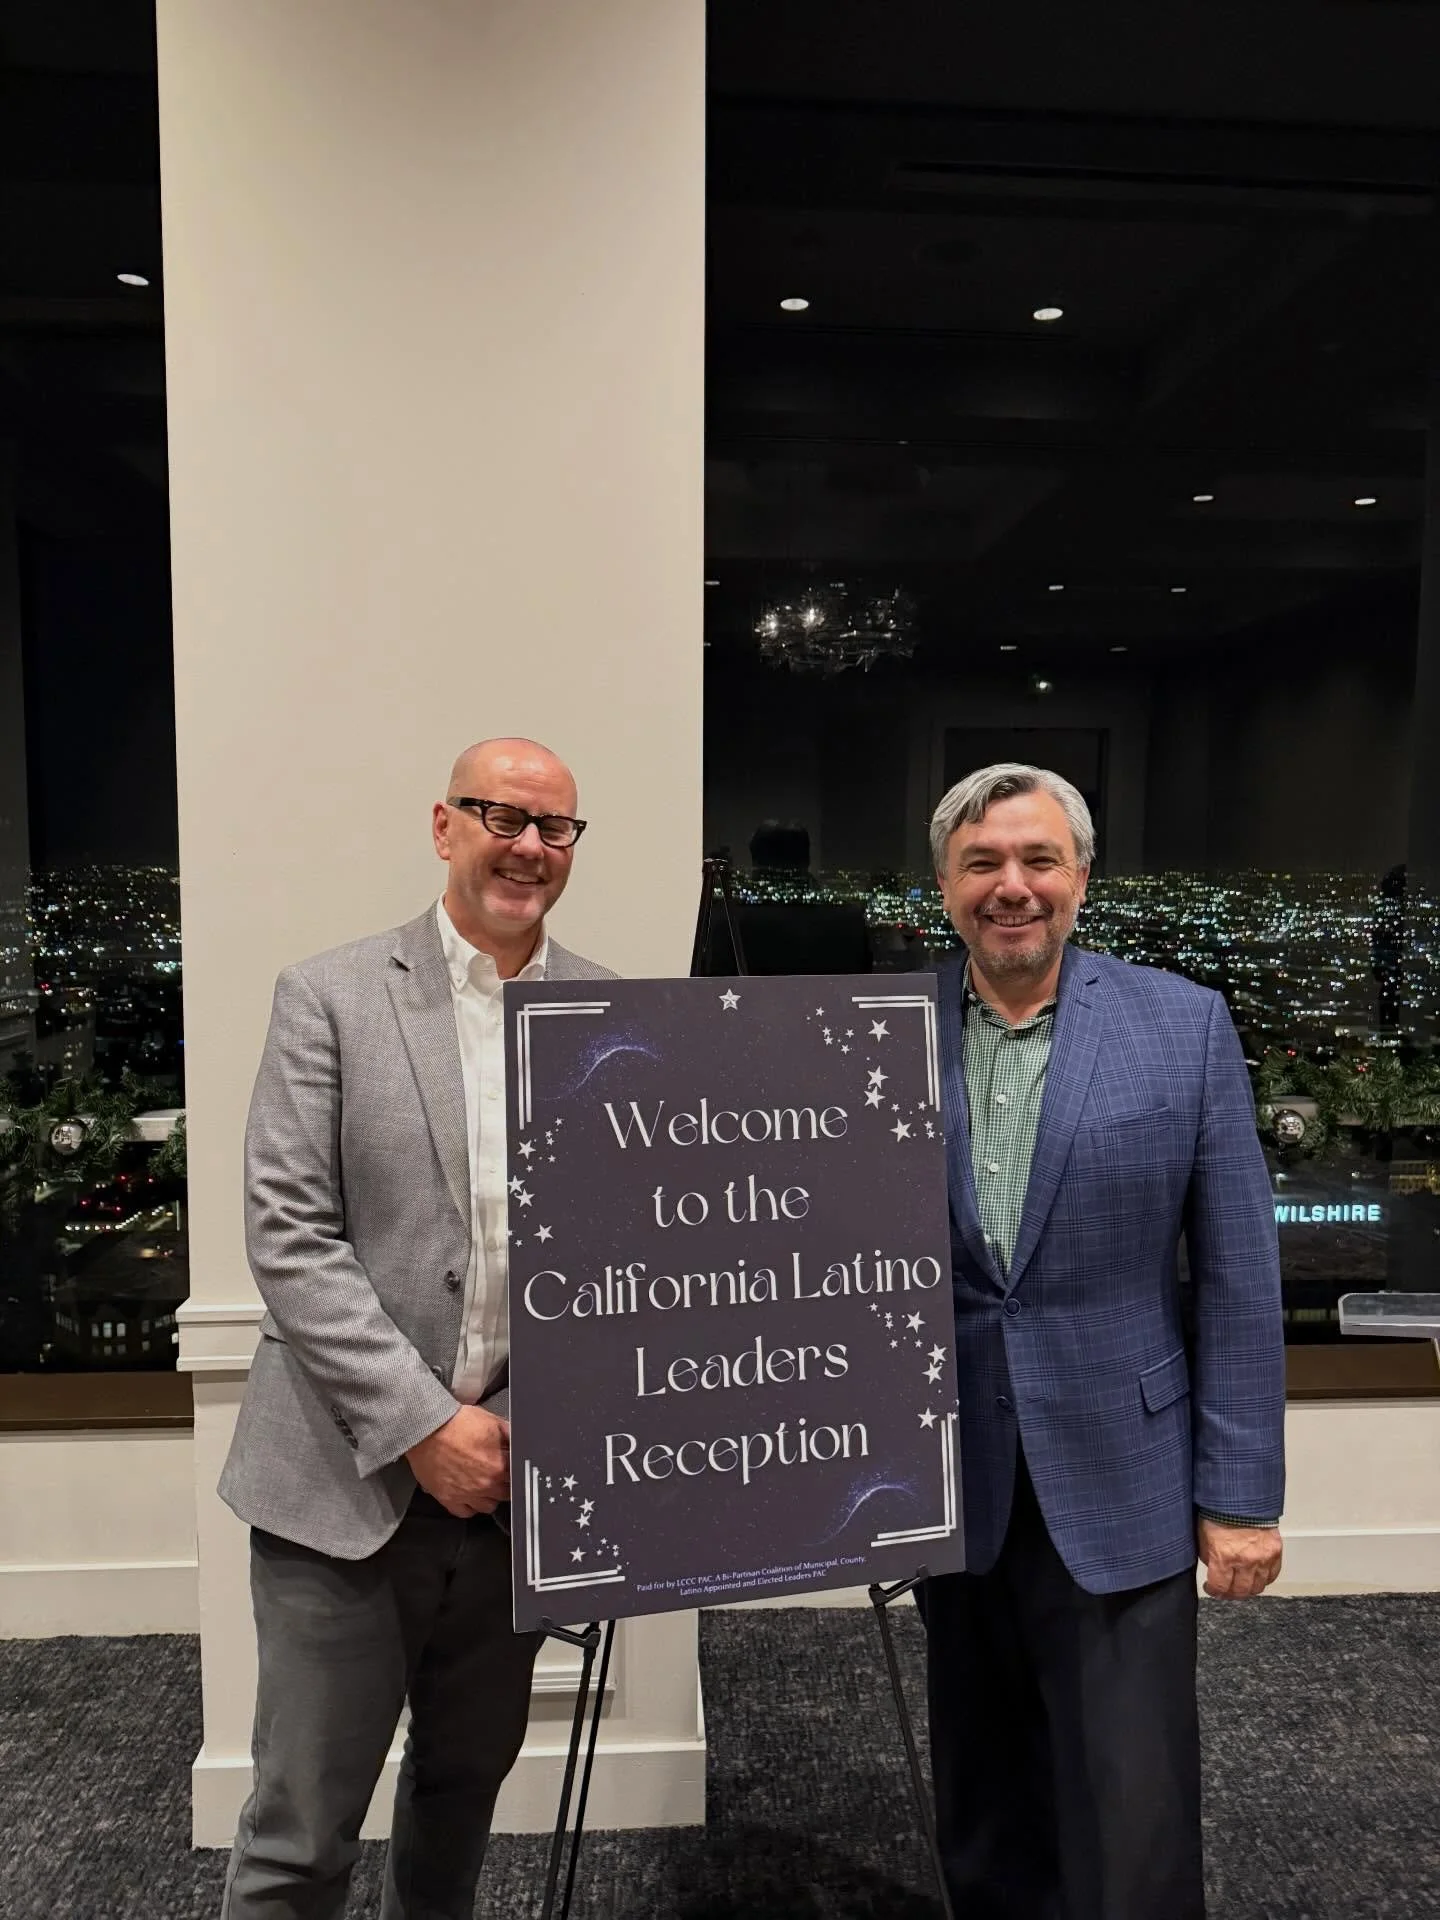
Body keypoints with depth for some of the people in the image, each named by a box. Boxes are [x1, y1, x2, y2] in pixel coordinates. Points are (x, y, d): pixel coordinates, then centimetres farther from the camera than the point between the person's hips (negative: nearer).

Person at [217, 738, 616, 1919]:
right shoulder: (331, 997, -5)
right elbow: (288, 1236, -10)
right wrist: (422, 1426, -15)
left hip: (519, 1479, 3)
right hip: (349, 1483, -2)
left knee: (467, 1786, 22)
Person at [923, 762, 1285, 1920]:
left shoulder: (1184, 1023, -6)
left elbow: (1239, 1275, -4)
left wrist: (1239, 1491, -4)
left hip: (1121, 1483, -2)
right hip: (949, 1485, 2)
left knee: (1132, 1824, 7)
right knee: (983, 1804, 20)